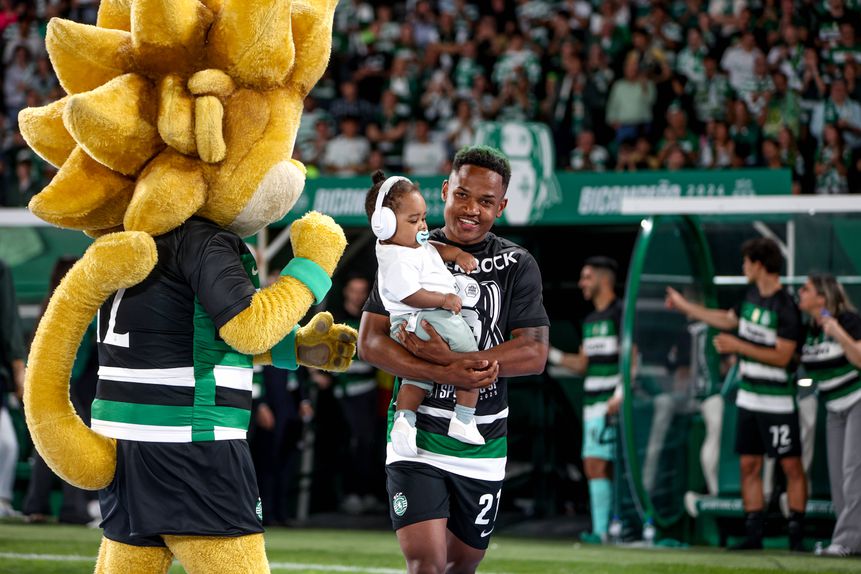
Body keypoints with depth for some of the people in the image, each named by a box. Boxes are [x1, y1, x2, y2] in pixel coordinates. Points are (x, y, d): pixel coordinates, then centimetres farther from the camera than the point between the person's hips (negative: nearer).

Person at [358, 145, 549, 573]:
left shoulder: (516, 266, 2)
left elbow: (534, 354, -9)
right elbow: (369, 343, -7)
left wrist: (447, 357, -20)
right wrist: (447, 375, -21)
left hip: (483, 442, 2)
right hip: (418, 434, -2)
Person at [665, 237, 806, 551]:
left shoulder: (785, 307, -16)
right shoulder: (752, 295, 9)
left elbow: (782, 356, -20)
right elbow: (728, 319, 28)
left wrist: (737, 346, -17)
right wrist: (684, 305, 33)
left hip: (777, 402, -8)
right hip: (748, 397, 8)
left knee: (791, 466, -3)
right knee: (749, 466, 7)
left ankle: (796, 534, 0)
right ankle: (754, 533, 10)